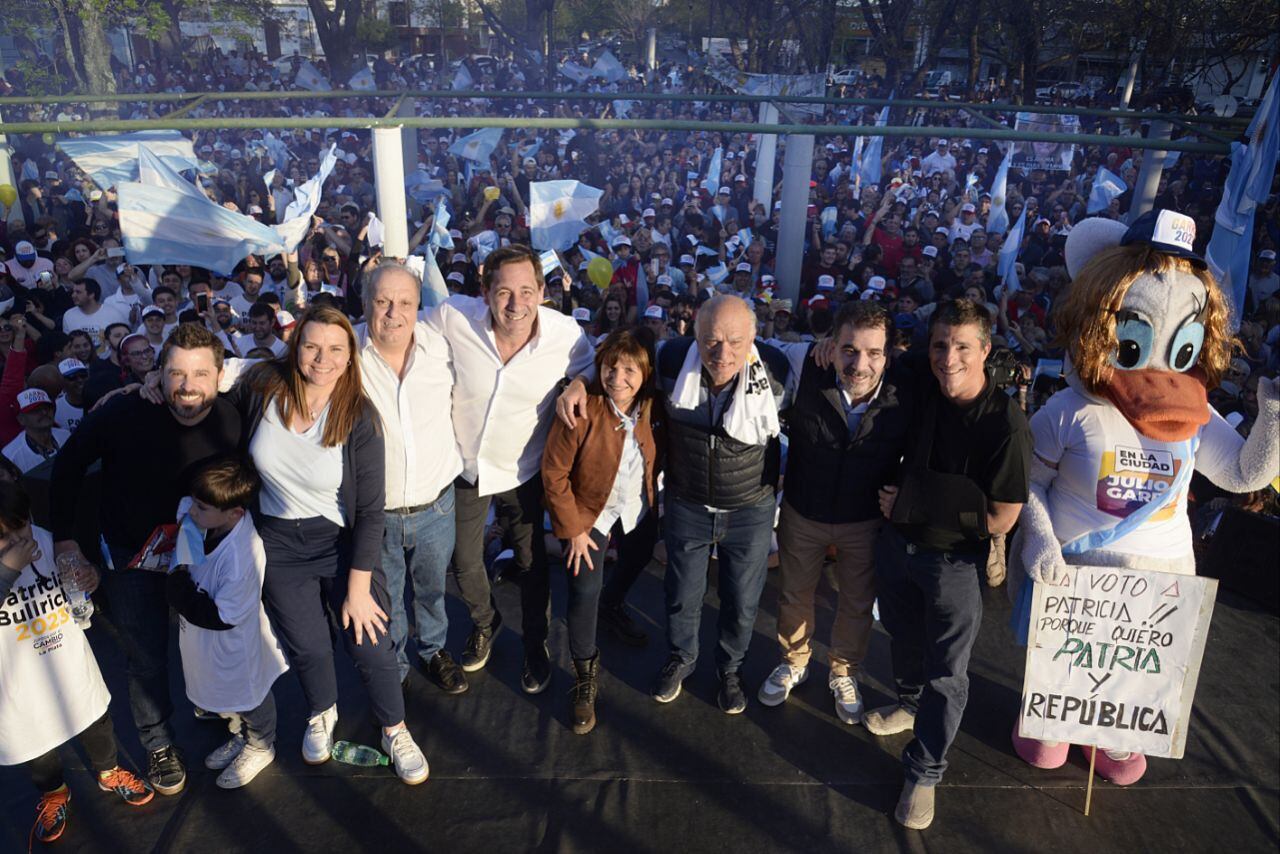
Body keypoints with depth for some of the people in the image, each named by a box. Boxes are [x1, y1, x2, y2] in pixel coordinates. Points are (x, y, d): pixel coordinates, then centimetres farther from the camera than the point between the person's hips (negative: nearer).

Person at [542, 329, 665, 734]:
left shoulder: (653, 408, -16)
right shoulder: (583, 410, -29)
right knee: (585, 590, -13)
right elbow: (554, 472, -22)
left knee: (635, 564, 26)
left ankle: (613, 609, 61)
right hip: (590, 512, -5)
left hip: (638, 510, 5)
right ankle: (585, 672, 10)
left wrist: (654, 500, 3)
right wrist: (573, 529, -18)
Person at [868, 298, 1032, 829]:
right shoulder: (922, 391, -9)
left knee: (946, 672, 8)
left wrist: (914, 503, -18)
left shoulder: (1006, 424, -23)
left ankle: (924, 772, 26)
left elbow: (1000, 519, -21)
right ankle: (911, 703, 53)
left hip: (952, 561, -5)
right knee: (904, 638, 26)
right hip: (897, 542, 5)